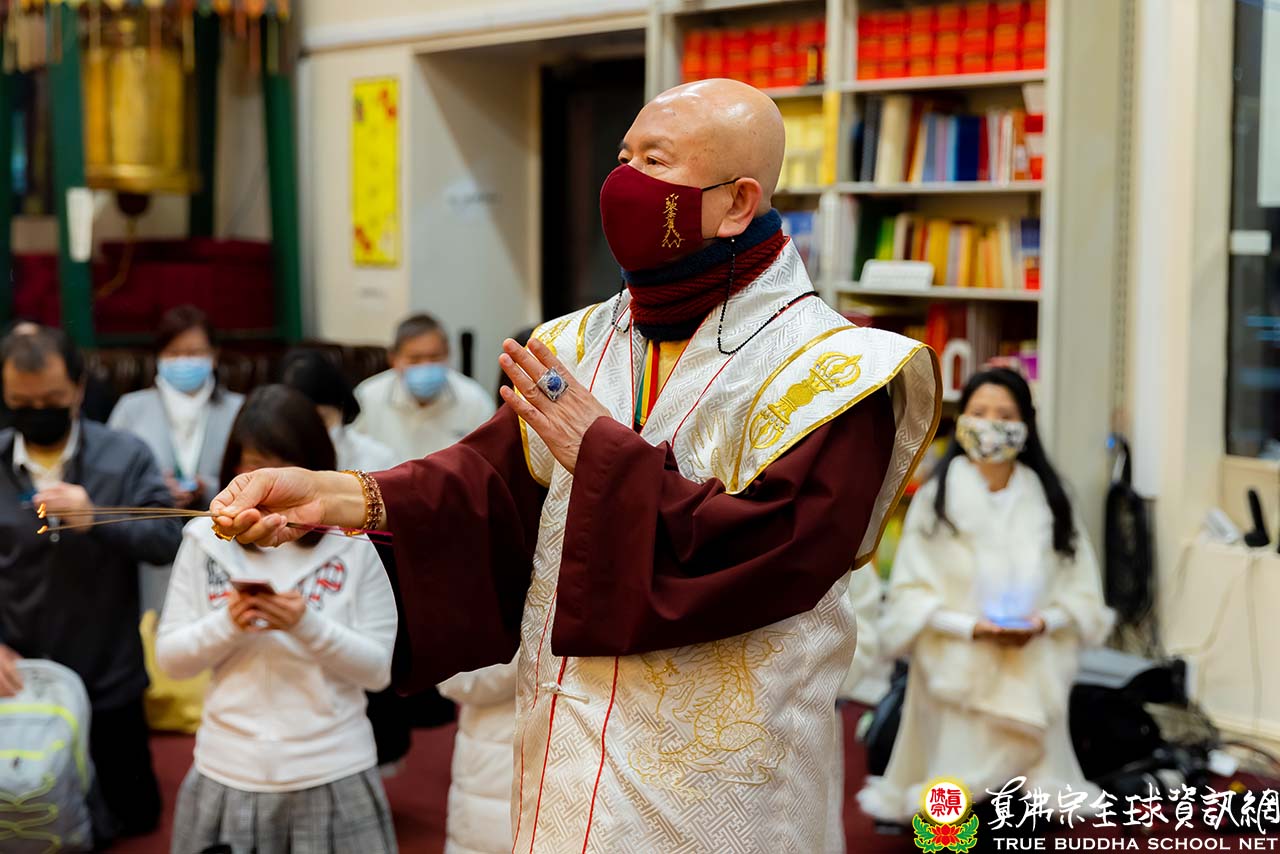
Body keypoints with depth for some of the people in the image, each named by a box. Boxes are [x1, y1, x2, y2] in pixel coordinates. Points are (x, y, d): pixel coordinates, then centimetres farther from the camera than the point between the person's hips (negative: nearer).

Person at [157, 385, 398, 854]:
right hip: (228, 775, 1)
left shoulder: (357, 542, -4)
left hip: (333, 775, -1)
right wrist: (228, 625, -16)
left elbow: (381, 669, -4)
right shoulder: (206, 540, 0)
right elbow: (169, 658, 3)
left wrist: (308, 626, -19)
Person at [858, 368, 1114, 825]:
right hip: (958, 672, -2)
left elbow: (1082, 591, 6)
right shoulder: (936, 497, -3)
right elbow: (909, 595, -5)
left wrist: (1045, 622, -13)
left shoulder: (1048, 501, 5)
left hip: (1032, 675, 2)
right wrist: (970, 627, -17)